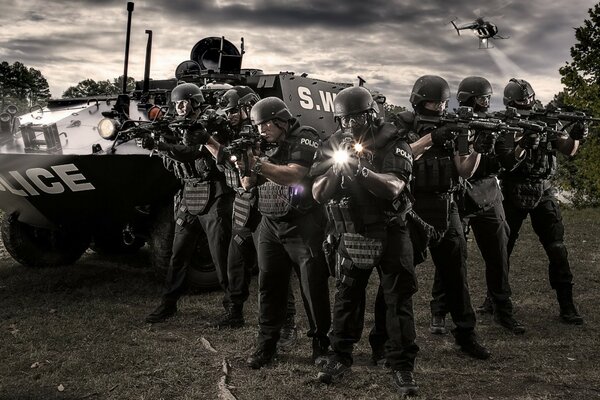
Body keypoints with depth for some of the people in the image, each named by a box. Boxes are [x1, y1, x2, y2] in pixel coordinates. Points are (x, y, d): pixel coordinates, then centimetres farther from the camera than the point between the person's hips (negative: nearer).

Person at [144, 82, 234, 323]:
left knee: (222, 257, -1)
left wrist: (158, 146, -35)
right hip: (188, 199, 6)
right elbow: (173, 162, 7)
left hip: (214, 200, -6)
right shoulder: (179, 131, 12)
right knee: (178, 255, 7)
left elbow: (189, 152, -25)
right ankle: (168, 304, 16)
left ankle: (233, 305, 12)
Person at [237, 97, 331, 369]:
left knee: (313, 287, 0)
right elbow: (248, 185, 10)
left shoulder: (304, 139, -7)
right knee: (269, 286, 5)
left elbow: (293, 175, -21)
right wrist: (244, 165, -10)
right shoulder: (264, 145, 13)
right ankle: (266, 344, 15)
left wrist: (257, 163, -26)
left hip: (303, 226, -6)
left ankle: (321, 344, 12)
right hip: (271, 226, 6)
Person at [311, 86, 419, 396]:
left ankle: (402, 366, 11)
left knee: (398, 300, 2)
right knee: (346, 298, 12)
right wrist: (338, 167, -19)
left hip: (389, 234, -3)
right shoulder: (332, 146, 2)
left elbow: (393, 187, -24)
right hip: (350, 236, 3)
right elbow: (318, 194, -4)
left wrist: (361, 170, -37)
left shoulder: (393, 145, -9)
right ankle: (340, 357, 27)